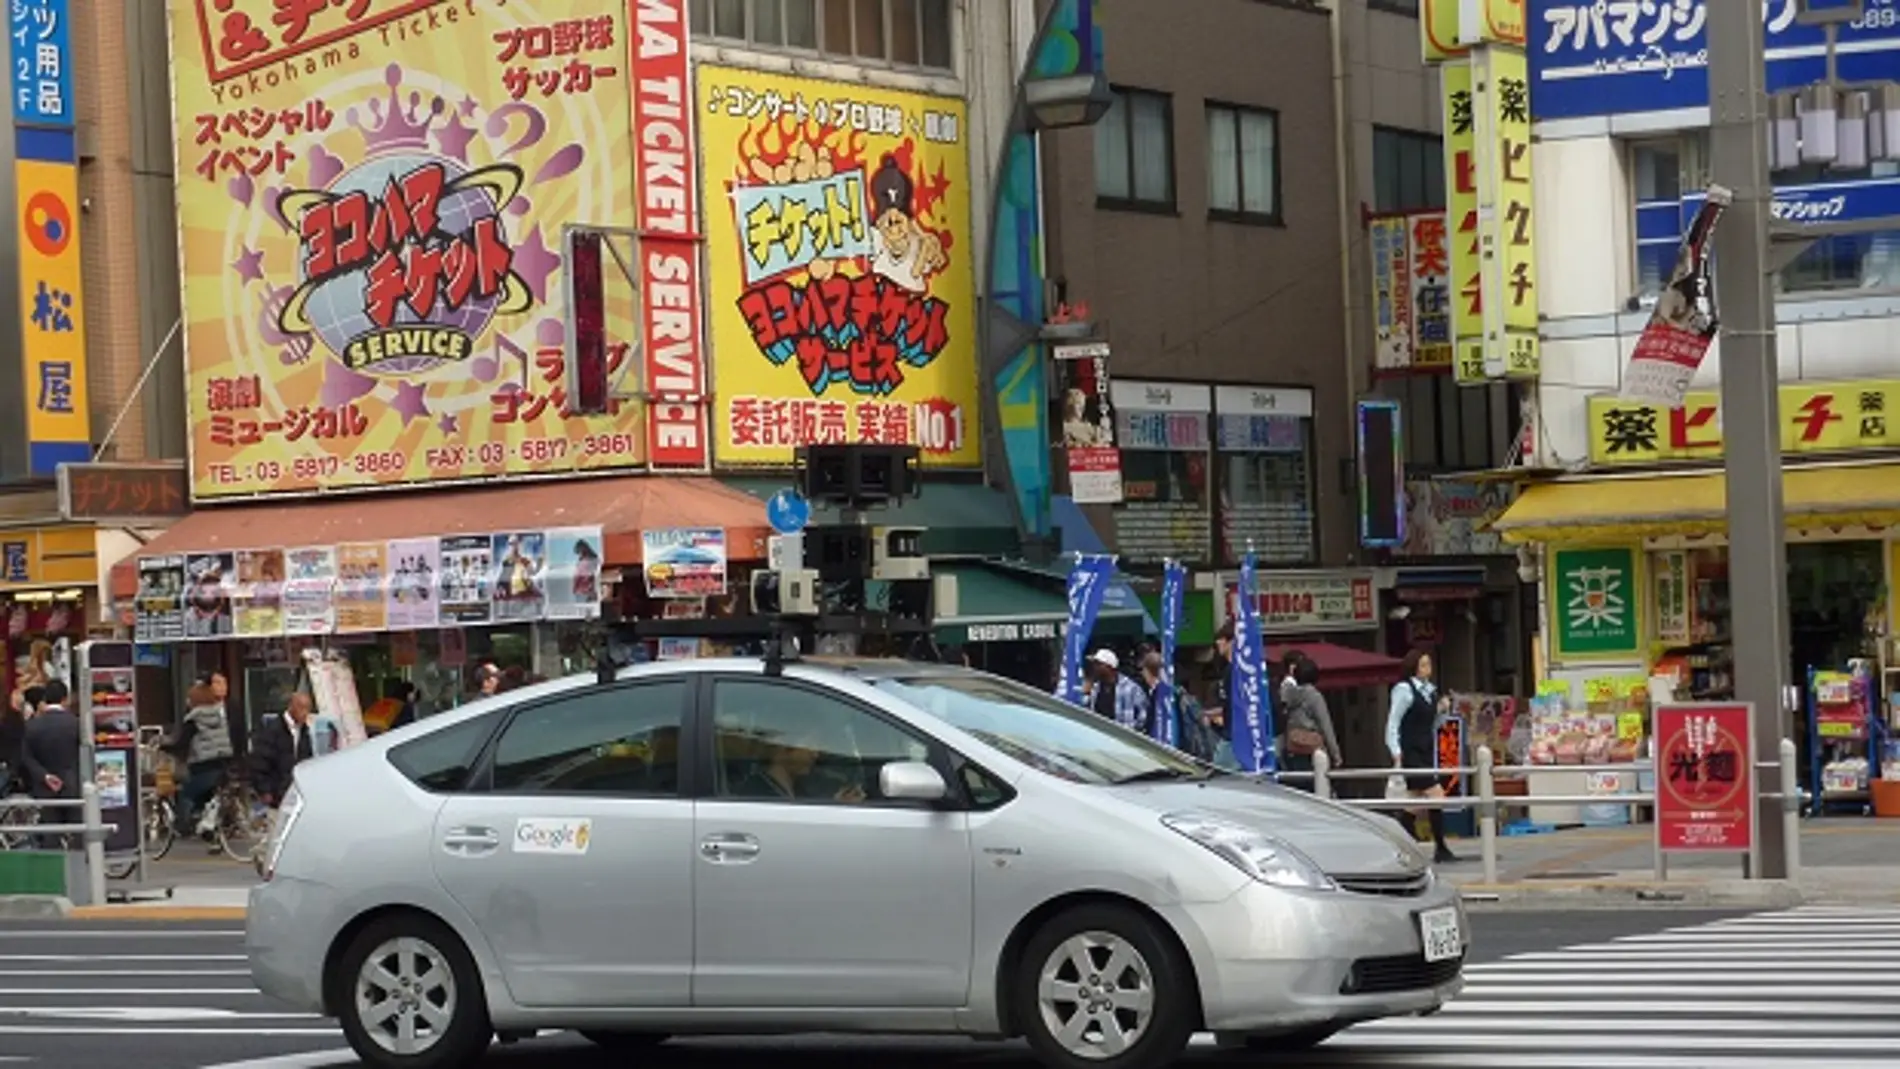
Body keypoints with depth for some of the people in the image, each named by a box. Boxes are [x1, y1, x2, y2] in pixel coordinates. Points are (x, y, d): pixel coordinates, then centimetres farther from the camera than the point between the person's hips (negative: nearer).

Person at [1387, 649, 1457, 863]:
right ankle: (1440, 849, -8)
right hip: (1411, 754, -8)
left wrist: (1440, 710, 1)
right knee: (1436, 796, -13)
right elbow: (1393, 723, -8)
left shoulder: (1430, 690, 12)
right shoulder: (1403, 690, -8)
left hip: (1426, 753, 8)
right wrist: (1397, 755, -13)